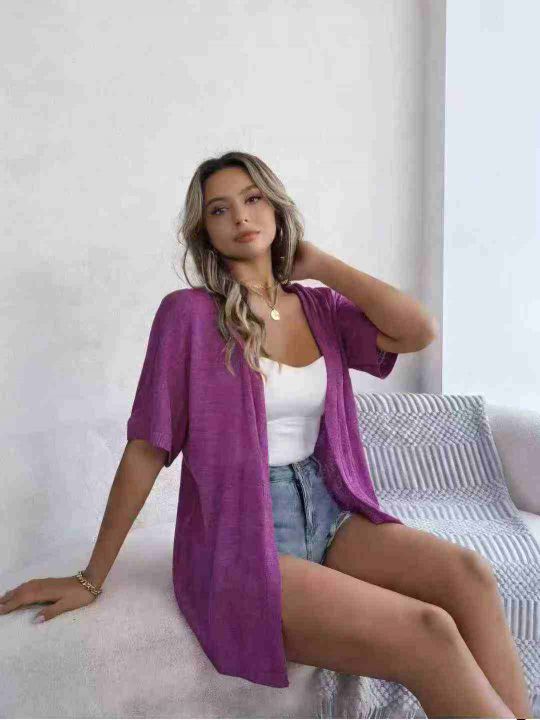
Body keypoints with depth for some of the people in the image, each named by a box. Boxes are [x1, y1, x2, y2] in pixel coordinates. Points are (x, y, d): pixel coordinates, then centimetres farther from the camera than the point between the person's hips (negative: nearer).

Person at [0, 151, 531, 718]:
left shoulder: (320, 307, 8)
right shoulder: (190, 314, -6)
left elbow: (419, 332, -9)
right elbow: (145, 450, -5)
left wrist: (319, 264, 0)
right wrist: (91, 579, 0)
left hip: (327, 516, 5)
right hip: (239, 543, -5)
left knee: (467, 573, -20)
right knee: (427, 632, -22)